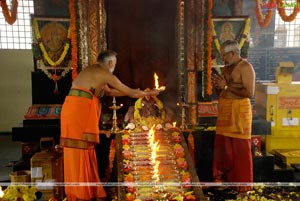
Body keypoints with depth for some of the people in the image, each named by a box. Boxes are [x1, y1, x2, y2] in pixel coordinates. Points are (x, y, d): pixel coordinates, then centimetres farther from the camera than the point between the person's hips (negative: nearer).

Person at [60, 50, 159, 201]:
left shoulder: (92, 71, 25)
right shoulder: (105, 74, -2)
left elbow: (109, 92, 35)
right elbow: (130, 93, 4)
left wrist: (134, 92, 38)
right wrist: (149, 94, 21)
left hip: (73, 108, 9)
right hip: (80, 110, -9)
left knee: (79, 153, 12)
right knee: (80, 153, -3)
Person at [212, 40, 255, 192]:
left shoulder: (245, 67, -9)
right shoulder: (226, 68, 16)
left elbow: (250, 92, -19)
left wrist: (226, 86, -15)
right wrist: (217, 85, 1)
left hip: (239, 112, -8)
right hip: (224, 112, 8)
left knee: (240, 148, -1)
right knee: (222, 146, 12)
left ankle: (243, 183, 12)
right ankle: (223, 177, 26)